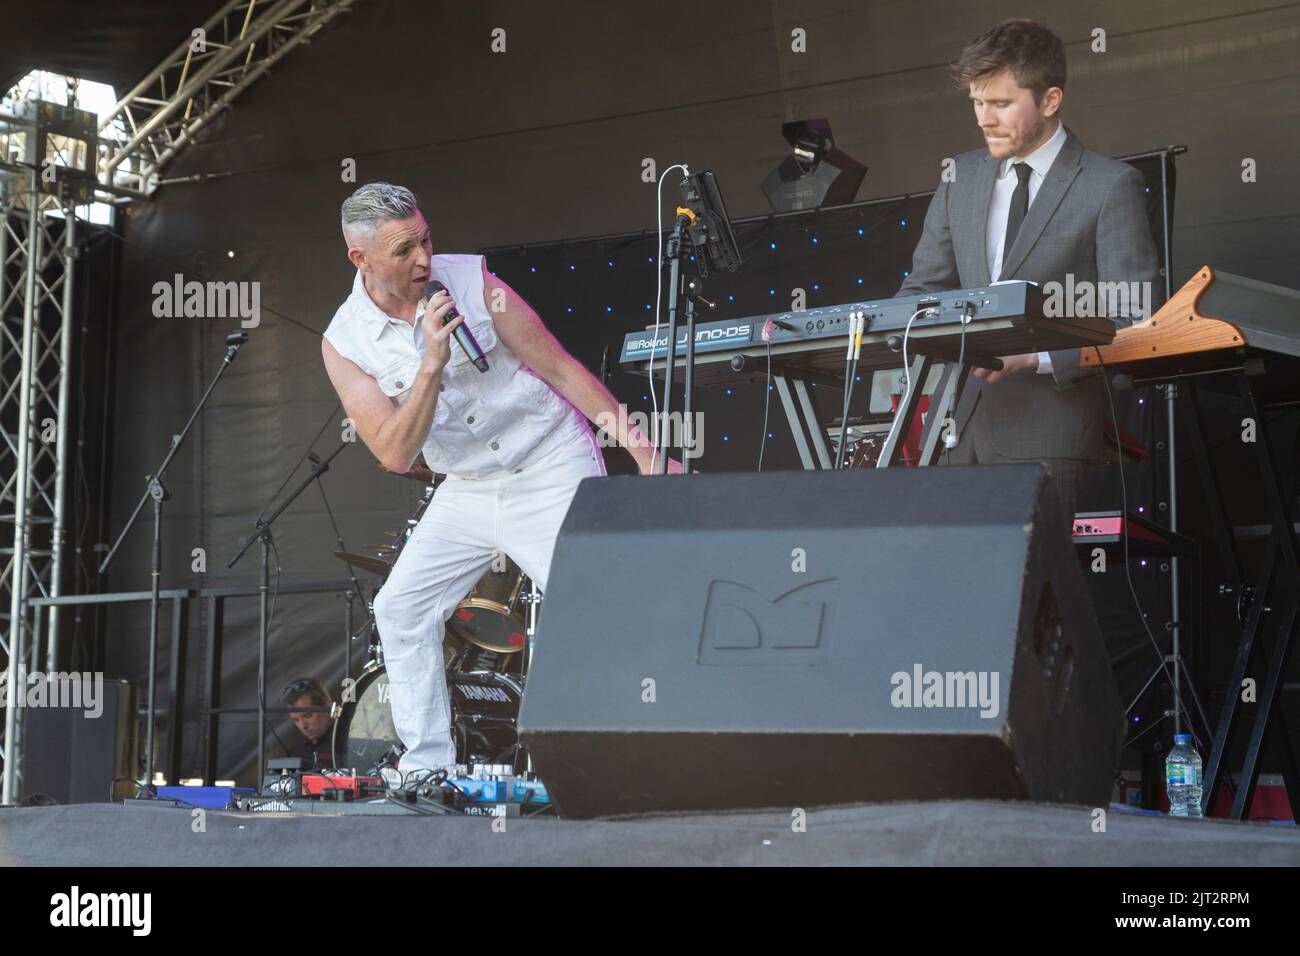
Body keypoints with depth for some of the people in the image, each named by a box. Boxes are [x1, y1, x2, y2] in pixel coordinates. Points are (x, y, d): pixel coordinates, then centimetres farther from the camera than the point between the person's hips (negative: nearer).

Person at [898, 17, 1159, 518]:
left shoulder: (1110, 185, -4)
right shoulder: (960, 176, 14)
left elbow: (1131, 322, -9)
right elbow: (924, 287, 17)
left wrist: (1037, 358, -22)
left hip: (1045, 431, -5)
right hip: (960, 421, 5)